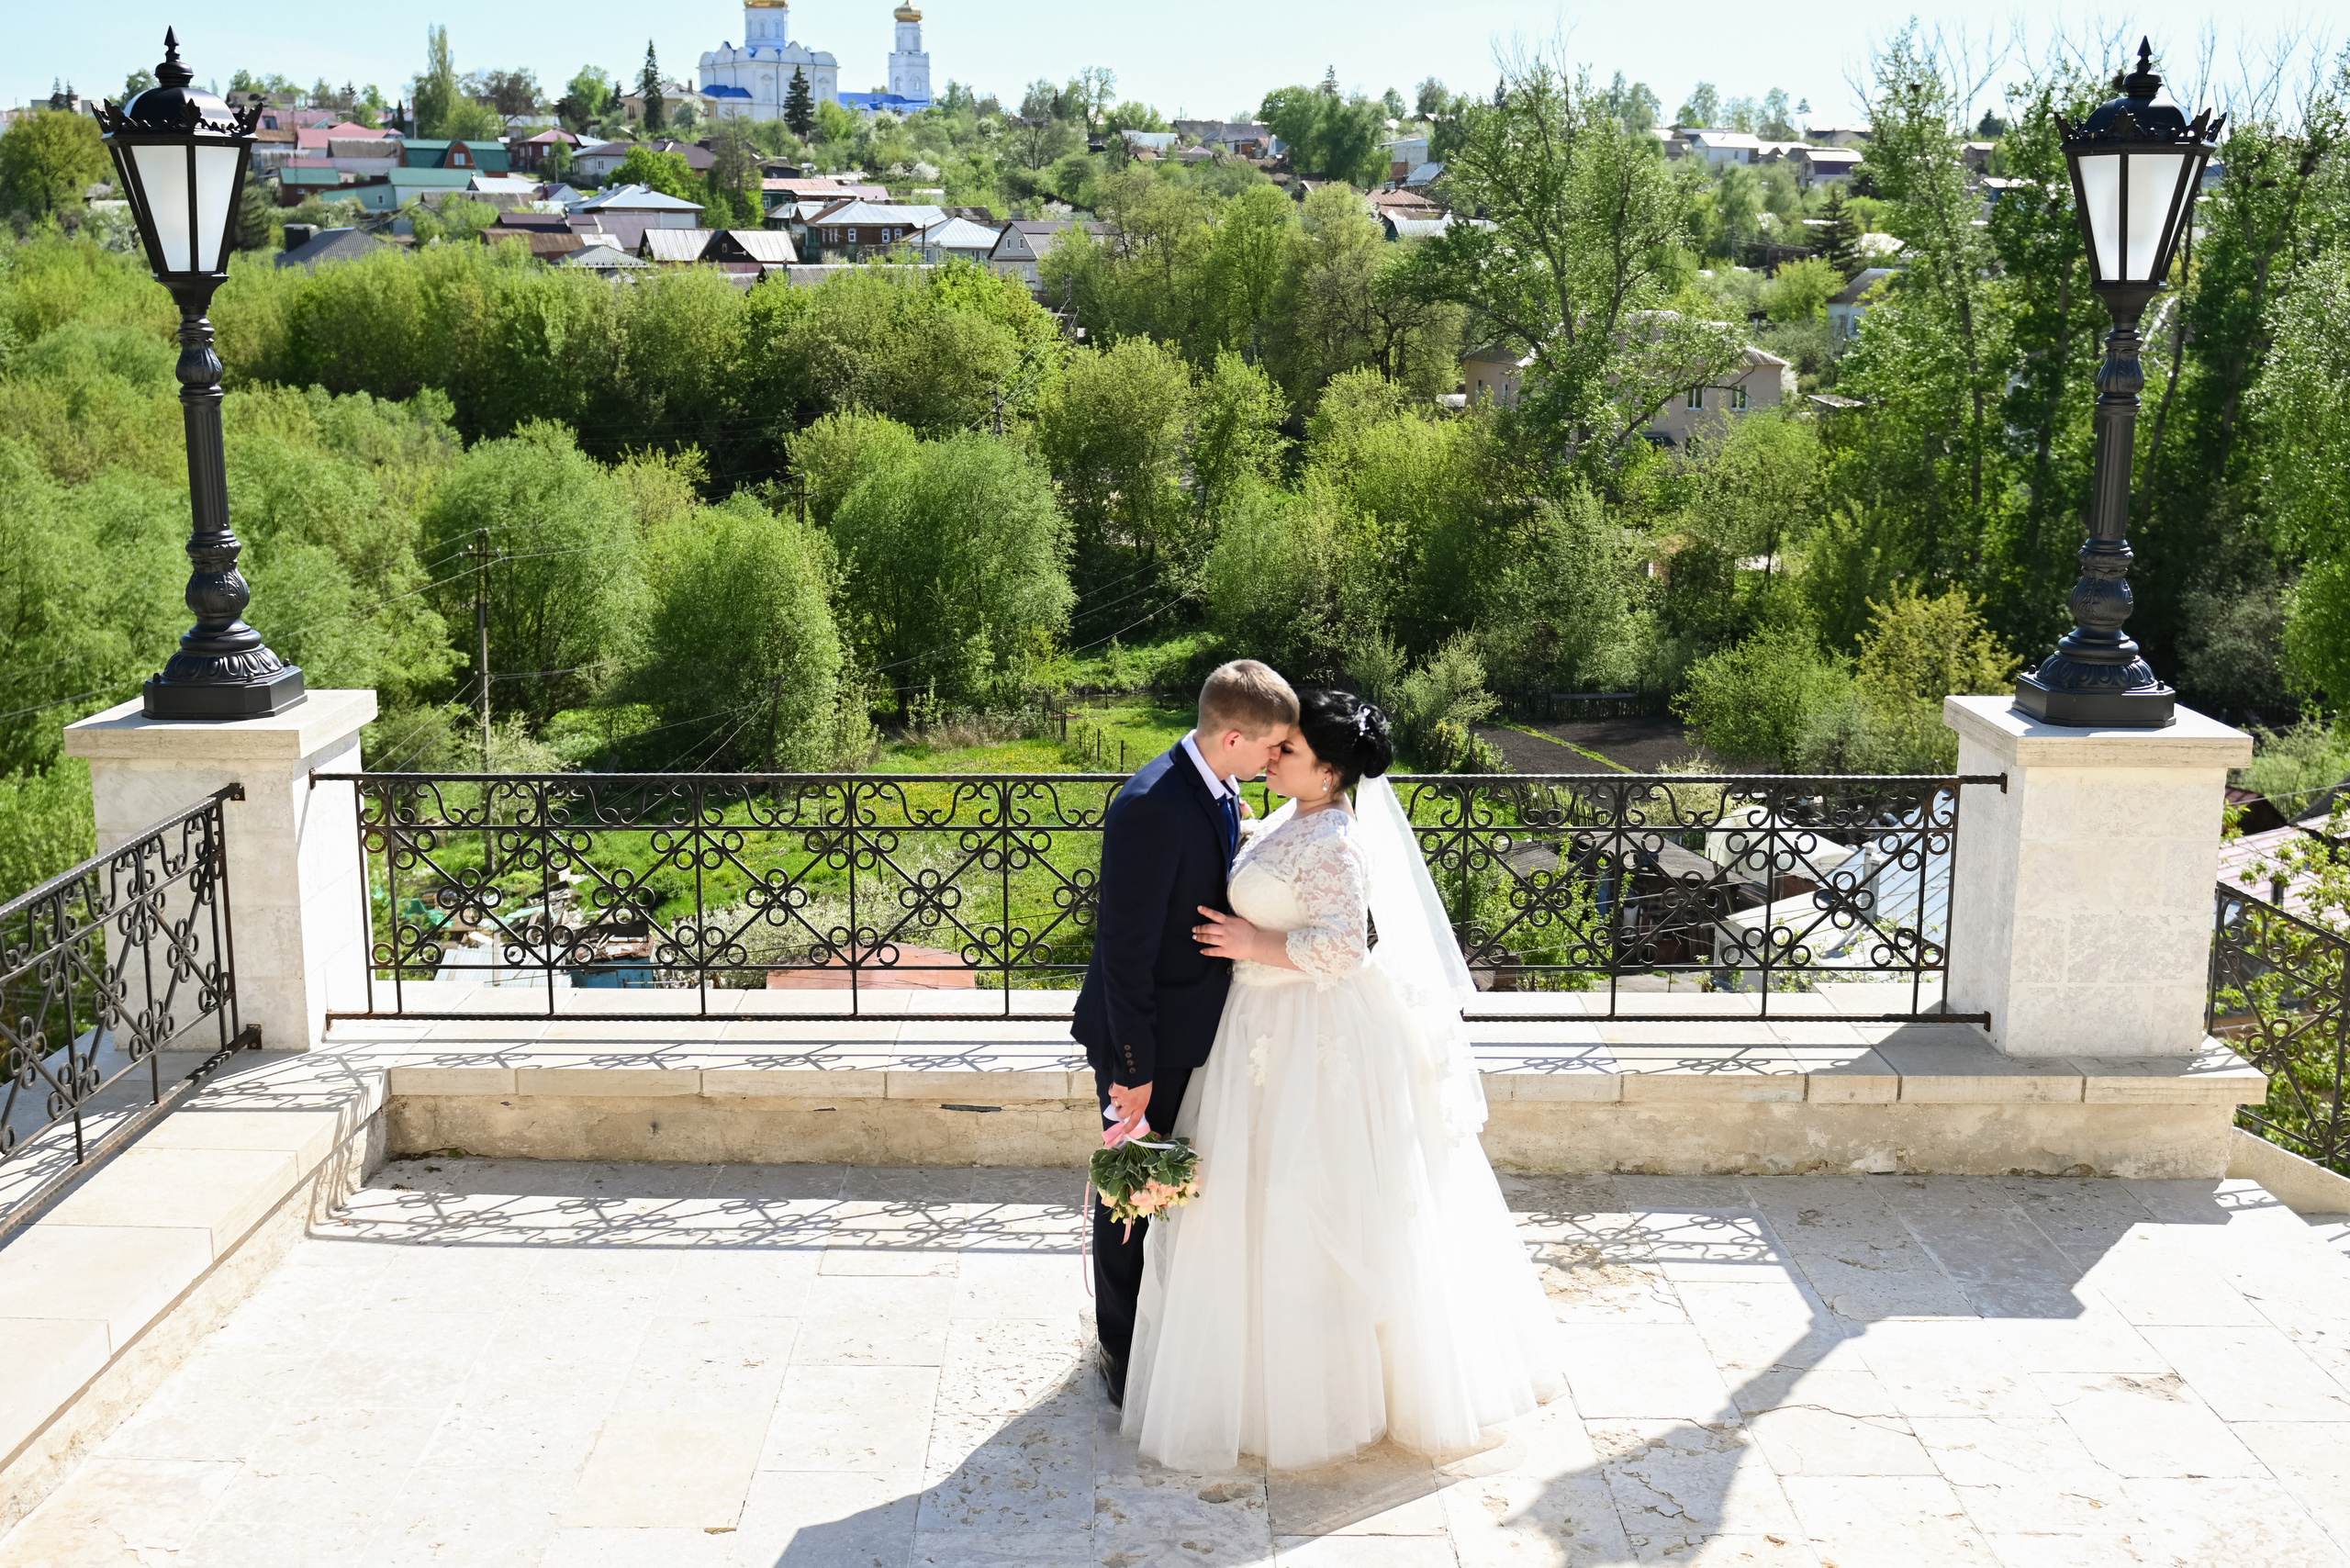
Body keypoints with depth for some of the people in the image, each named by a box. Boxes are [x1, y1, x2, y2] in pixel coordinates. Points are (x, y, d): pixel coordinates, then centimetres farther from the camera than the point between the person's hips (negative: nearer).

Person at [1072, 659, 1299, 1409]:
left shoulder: (1221, 791, 1)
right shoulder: (1151, 809, -27)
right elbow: (1125, 949, -25)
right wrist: (1132, 1068, -21)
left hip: (1197, 1029, 8)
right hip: (1150, 1036, -8)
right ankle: (1121, 1346, 28)